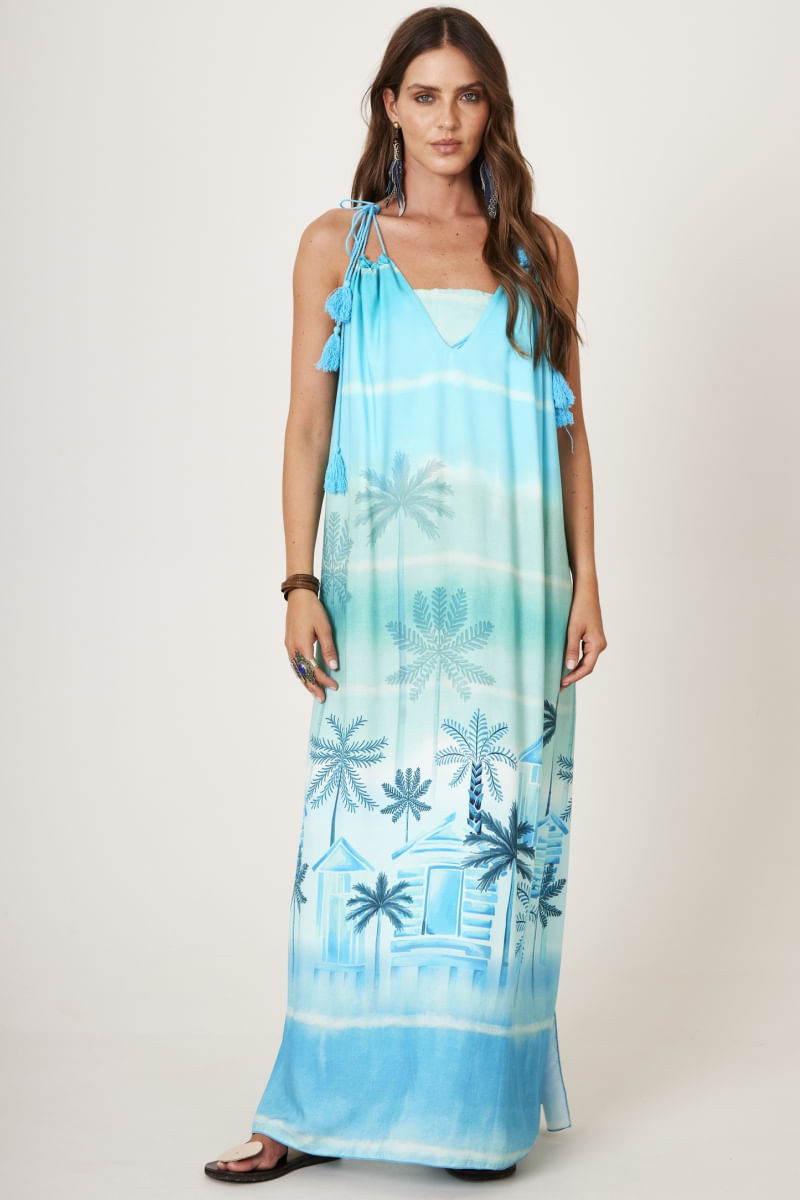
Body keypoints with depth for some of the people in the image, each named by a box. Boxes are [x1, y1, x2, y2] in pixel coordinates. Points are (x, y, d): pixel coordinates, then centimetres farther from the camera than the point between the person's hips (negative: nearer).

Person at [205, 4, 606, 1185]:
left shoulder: (541, 250, 9)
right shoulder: (338, 244, 6)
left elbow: (569, 425, 10)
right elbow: (307, 423, 4)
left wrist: (586, 580, 3)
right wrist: (300, 584, -4)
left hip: (511, 582, 1)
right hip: (379, 576, -1)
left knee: (498, 828, 3)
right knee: (364, 824, -2)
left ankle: (479, 1099, 16)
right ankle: (325, 1109, 9)